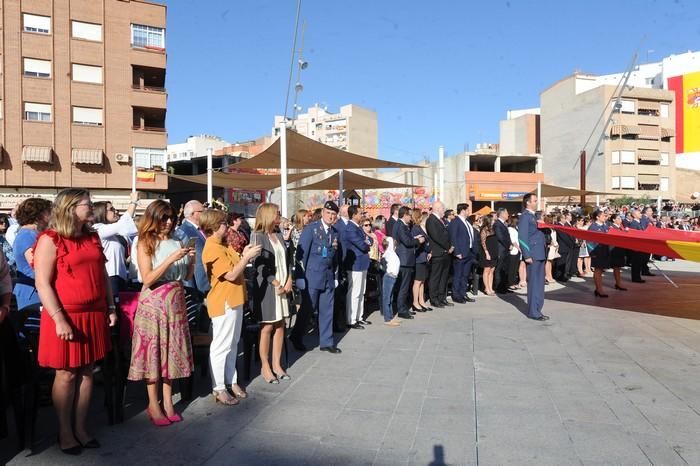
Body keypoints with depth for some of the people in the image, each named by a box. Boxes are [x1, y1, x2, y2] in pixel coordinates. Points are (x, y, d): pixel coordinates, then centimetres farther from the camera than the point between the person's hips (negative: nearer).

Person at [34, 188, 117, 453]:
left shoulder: (92, 237, 11)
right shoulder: (50, 240, -9)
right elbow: (43, 284, -14)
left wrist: (110, 307, 11)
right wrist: (59, 319, -19)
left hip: (94, 315, 6)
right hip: (66, 316, -6)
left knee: (86, 372, 10)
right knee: (66, 375, 3)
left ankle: (80, 427, 22)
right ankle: (65, 432, 18)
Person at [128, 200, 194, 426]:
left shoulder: (177, 243, 9)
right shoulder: (145, 244, -3)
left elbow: (187, 276, 12)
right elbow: (147, 279, -13)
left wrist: (192, 260, -6)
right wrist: (171, 260, -20)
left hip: (176, 301, 4)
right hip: (154, 302, -4)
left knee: (172, 349, 6)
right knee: (153, 350, -1)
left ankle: (167, 401, 15)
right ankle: (153, 404, 10)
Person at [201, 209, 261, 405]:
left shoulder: (222, 246, 12)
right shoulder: (212, 249, -19)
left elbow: (234, 267, 15)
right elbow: (231, 275, -22)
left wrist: (244, 256, 2)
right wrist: (247, 257, -19)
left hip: (234, 300, 10)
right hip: (223, 303, -10)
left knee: (232, 344, 17)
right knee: (221, 346, 0)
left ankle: (231, 381, 28)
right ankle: (218, 389, 10)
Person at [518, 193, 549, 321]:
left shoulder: (532, 216, 18)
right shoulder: (524, 216, -10)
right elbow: (522, 237, -16)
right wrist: (527, 255, -19)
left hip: (540, 255, 9)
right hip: (533, 255, -9)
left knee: (539, 284, 12)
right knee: (534, 284, -4)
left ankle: (537, 310, 20)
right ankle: (533, 312, 3)